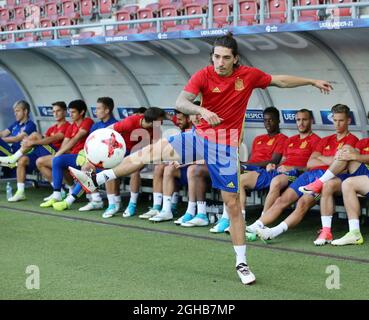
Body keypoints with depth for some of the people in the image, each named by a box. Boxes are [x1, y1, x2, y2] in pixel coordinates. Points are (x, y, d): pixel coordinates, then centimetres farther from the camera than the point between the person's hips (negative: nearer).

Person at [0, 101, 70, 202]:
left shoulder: (67, 127, -4)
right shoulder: (52, 128, 25)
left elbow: (52, 139, -17)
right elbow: (45, 139, 14)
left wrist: (32, 142, -22)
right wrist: (27, 141, -6)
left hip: (55, 153, -8)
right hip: (43, 152, 8)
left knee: (35, 135, -20)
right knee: (22, 160, -14)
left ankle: (13, 158, -13)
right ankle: (20, 192, -14)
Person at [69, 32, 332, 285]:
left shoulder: (249, 75, -6)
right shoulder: (203, 76, -10)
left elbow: (280, 80, 11)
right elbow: (180, 103, -22)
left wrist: (312, 82, 17)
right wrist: (202, 110, -41)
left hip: (227, 145, -1)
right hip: (200, 136, 1)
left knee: (233, 204, -1)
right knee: (148, 152, -6)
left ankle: (242, 263, 9)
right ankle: (96, 180, 6)